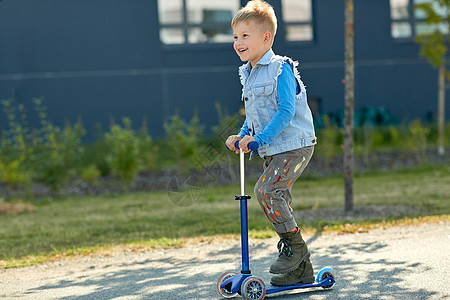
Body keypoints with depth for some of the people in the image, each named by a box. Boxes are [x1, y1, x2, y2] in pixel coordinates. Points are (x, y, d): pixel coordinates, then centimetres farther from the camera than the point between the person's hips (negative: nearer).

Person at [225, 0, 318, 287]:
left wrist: (259, 138, -25)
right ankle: (301, 269, 16)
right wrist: (242, 136, 4)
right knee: (279, 200, 8)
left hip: (294, 145, -9)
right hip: (273, 151, 9)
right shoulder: (248, 75, 13)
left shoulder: (280, 69, -13)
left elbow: (286, 111, -21)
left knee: (266, 190, -23)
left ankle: (294, 246, -8)